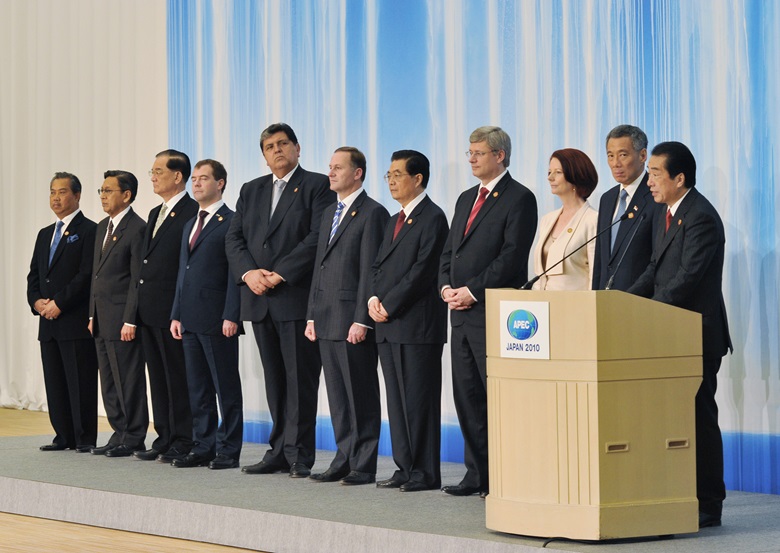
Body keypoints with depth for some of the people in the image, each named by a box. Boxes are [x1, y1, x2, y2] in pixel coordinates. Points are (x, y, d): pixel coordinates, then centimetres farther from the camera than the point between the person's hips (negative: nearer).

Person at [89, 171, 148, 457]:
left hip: (122, 317, -9)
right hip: (102, 318, 9)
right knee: (109, 380, 12)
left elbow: (138, 279, -16)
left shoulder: (137, 228, -12)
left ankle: (133, 438, 4)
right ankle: (120, 434, 19)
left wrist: (130, 321, -19)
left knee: (128, 379, -3)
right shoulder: (103, 227, 17)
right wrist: (93, 315, 16)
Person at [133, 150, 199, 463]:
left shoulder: (192, 213, -10)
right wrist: (140, 307, 16)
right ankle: (165, 439, 17)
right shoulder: (155, 214, 19)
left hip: (173, 309, -9)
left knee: (179, 377, -4)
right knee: (158, 378, 12)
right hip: (150, 311, 9)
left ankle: (183, 442, 0)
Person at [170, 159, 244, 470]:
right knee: (197, 389, 10)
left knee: (226, 387, -2)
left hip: (218, 321, -8)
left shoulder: (231, 223, -6)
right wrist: (176, 314, 15)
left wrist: (231, 316, -17)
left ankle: (229, 451, 1)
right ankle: (202, 448, 15)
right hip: (191, 321, 8)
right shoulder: (190, 226, 20)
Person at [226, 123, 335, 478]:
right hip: (260, 300, 6)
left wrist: (280, 274, -15)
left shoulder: (317, 186, -1)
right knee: (274, 380, 9)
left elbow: (318, 236, -12)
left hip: (297, 297, -6)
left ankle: (299, 455, -1)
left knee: (300, 378, -4)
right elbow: (234, 238, 12)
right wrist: (249, 272, -6)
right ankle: (279, 451, 13)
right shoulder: (251, 191, 18)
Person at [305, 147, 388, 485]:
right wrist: (312, 315, 15)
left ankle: (363, 466, 1)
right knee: (337, 396, 11)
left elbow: (370, 271, -13)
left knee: (361, 395, -3)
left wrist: (362, 320, -18)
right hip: (327, 319, 8)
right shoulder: (329, 214, 19)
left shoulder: (372, 213, -8)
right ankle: (344, 460, 17)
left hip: (353, 321, -8)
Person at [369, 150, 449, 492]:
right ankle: (405, 467, 14)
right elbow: (379, 266, 21)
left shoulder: (432, 218, -8)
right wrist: (374, 298, 2)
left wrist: (389, 305, -14)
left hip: (417, 324, -9)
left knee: (420, 399, -6)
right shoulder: (394, 221, 21)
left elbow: (423, 269, -15)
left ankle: (425, 472, -2)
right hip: (388, 324, 9)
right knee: (397, 400, 9)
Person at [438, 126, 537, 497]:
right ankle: (477, 475, 15)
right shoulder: (466, 199, 21)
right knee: (466, 396, 9)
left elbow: (512, 255, -14)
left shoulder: (519, 199, -6)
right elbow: (449, 250, 21)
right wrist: (447, 286, 3)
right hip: (461, 313, 8)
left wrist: (472, 291, -16)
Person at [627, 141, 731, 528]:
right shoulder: (666, 213, 14)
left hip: (697, 335, -9)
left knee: (699, 417, -4)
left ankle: (708, 506, 3)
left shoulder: (701, 218, -17)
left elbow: (687, 279, -24)